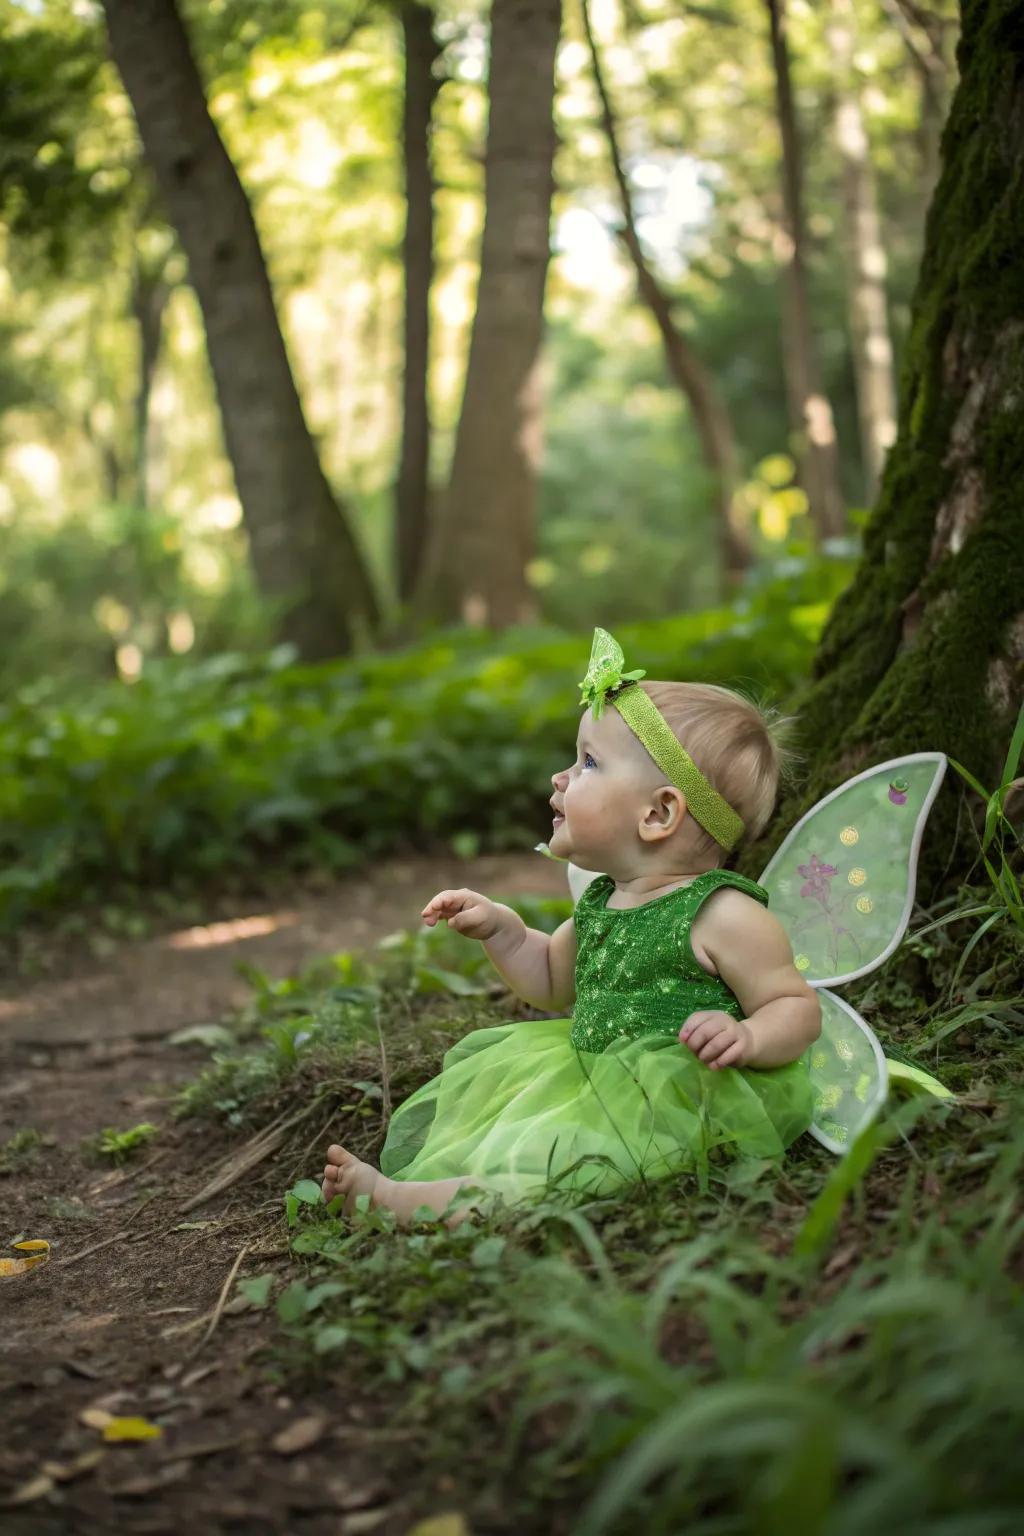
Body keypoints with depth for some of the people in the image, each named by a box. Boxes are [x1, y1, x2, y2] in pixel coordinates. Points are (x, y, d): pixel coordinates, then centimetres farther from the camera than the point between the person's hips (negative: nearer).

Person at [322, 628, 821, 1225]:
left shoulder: (725, 917, -15)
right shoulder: (601, 906, 10)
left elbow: (798, 1007, -12)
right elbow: (553, 983, 26)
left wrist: (748, 1037, -33)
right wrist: (503, 930, 10)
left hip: (683, 1105, -10)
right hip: (596, 1079, 10)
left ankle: (396, 1200, -29)